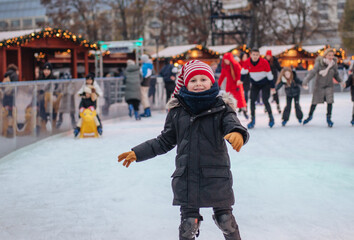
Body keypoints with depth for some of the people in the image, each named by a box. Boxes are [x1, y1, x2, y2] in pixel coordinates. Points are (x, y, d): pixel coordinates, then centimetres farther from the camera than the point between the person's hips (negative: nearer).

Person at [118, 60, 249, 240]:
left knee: (226, 221, 9)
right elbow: (165, 141, 12)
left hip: (217, 177, -1)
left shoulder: (221, 108, -3)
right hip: (186, 178, 2)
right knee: (188, 223, 3)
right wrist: (137, 153, 9)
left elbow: (232, 123, -19)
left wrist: (237, 133, -44)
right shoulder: (178, 112, 3)